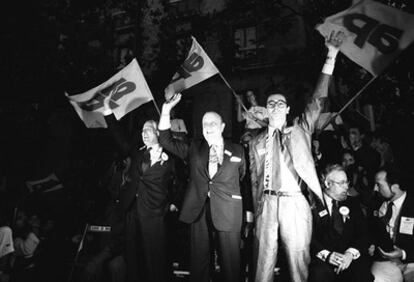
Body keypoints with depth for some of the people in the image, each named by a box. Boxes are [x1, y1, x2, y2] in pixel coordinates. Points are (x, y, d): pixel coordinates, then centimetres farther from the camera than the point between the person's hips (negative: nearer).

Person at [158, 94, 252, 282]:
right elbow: (166, 141, 6)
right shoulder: (193, 149, 9)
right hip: (199, 210, 1)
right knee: (198, 259, 9)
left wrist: (248, 210, 12)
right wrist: (166, 110, -2)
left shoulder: (237, 151, 7)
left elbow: (244, 179, 14)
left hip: (228, 212, -1)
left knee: (230, 260, 6)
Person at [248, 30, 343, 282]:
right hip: (267, 203, 2)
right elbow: (254, 179, 14)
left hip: (295, 202, -1)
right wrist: (256, 209, 9)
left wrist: (332, 56, -8)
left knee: (298, 258, 6)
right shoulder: (257, 142, 12)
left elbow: (318, 101, -2)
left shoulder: (299, 131, 8)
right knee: (264, 258, 8)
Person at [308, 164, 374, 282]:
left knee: (363, 272, -27)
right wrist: (327, 254, -22)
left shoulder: (353, 203, 16)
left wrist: (351, 253, -12)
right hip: (323, 260, -3)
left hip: (351, 258, 4)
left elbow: (362, 233, 6)